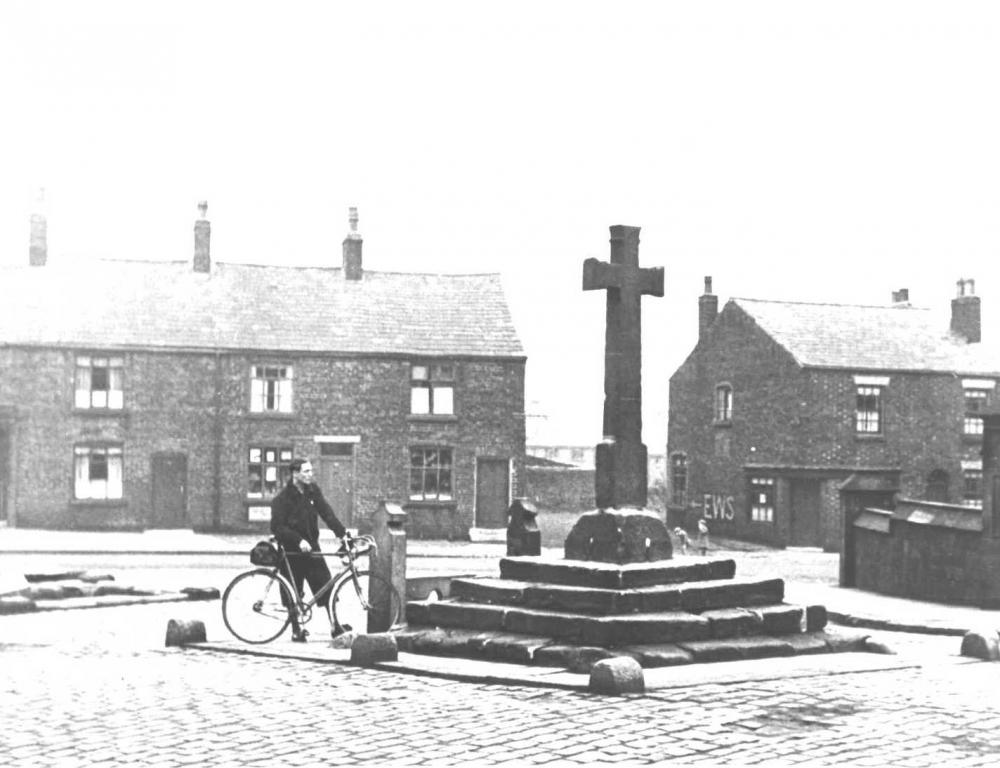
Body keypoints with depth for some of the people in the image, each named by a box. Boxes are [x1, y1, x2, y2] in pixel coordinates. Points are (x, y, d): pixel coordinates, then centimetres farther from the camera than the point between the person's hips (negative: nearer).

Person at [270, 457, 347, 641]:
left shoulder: (313, 491, 3)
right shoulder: (283, 498, -12)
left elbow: (327, 513, -2)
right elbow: (277, 527, -17)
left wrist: (342, 532, -14)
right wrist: (299, 541, -27)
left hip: (311, 546, 4)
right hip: (292, 550, -4)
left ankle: (335, 626, 2)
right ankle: (296, 630, 15)